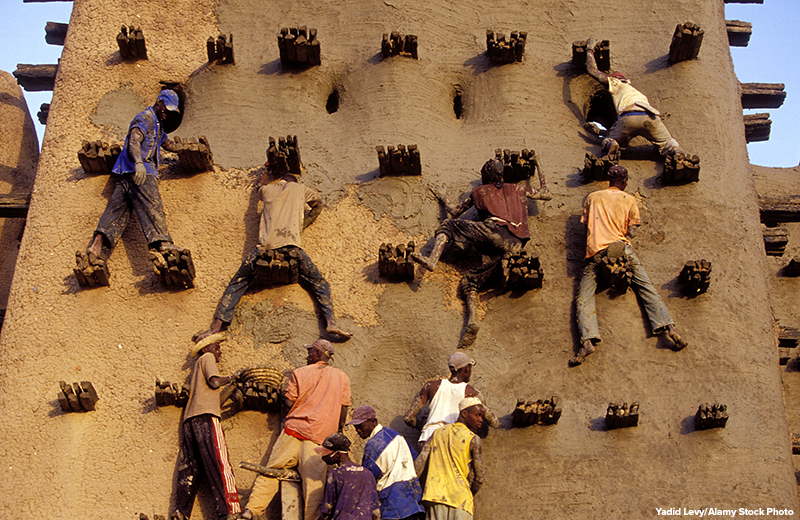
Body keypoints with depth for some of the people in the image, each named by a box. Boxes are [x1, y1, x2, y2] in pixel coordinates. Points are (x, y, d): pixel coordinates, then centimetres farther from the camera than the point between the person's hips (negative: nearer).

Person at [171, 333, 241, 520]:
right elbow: (214, 381, -7)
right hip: (205, 415, -9)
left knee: (189, 468, 5)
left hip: (189, 419, 9)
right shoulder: (206, 358, 8)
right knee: (219, 464, -15)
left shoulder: (197, 367, 32)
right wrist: (229, 378, 10)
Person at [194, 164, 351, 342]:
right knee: (319, 283, 7)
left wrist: (265, 177, 71)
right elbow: (318, 203, 40)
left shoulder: (267, 189, 24)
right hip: (291, 245, -1)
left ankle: (218, 325, -4)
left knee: (238, 283, 10)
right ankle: (330, 321, -15)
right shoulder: (300, 188, 22)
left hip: (265, 246, 1)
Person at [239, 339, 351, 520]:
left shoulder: (300, 373, 3)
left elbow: (288, 402, 1)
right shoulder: (342, 377, 8)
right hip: (321, 437, 1)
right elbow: (343, 409, 8)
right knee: (314, 480, 1)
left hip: (294, 429, -1)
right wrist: (338, 432, 18)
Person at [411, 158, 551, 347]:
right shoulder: (517, 189, 28)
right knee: (470, 282, 8)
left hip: (494, 231, -5)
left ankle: (432, 259, -17)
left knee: (449, 225, 9)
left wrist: (444, 201, 49)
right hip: (515, 244, 5)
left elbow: (455, 212, 29)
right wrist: (543, 182, 59)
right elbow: (547, 195, 38)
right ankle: (472, 322, -16)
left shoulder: (479, 192, 21)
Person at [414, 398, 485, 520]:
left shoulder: (438, 433, 13)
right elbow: (479, 478, -1)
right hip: (459, 499, -5)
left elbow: (419, 464, 6)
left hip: (434, 495, 5)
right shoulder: (473, 439, -2)